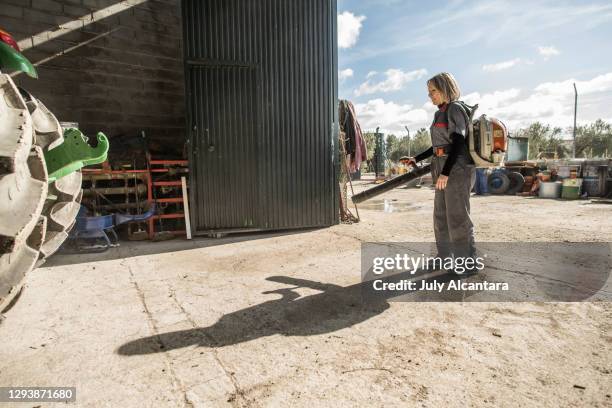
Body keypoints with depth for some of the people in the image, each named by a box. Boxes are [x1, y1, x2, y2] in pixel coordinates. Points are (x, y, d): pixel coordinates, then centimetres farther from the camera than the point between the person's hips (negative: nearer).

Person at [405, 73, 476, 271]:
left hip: (456, 168, -10)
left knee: (457, 216, -7)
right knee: (441, 215, 13)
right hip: (444, 169, 10)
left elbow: (458, 142, -17)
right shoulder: (441, 113, 17)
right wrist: (417, 159, 20)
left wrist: (445, 172, -23)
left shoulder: (455, 108, -8)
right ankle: (445, 256, 25)